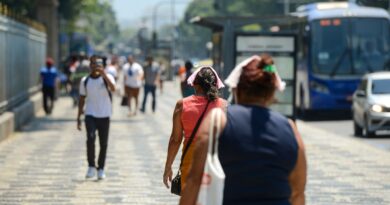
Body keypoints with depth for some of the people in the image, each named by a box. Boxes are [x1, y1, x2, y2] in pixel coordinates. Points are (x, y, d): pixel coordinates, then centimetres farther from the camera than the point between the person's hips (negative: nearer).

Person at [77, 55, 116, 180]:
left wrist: (104, 74, -37)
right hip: (90, 115, 0)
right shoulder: (85, 81, 4)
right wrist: (79, 117, 8)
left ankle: (101, 169, 20)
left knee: (103, 143, 4)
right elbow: (82, 99, 11)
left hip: (104, 115, 0)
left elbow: (113, 89, -25)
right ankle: (91, 166, -9)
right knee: (91, 138, -21)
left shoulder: (107, 77, -3)